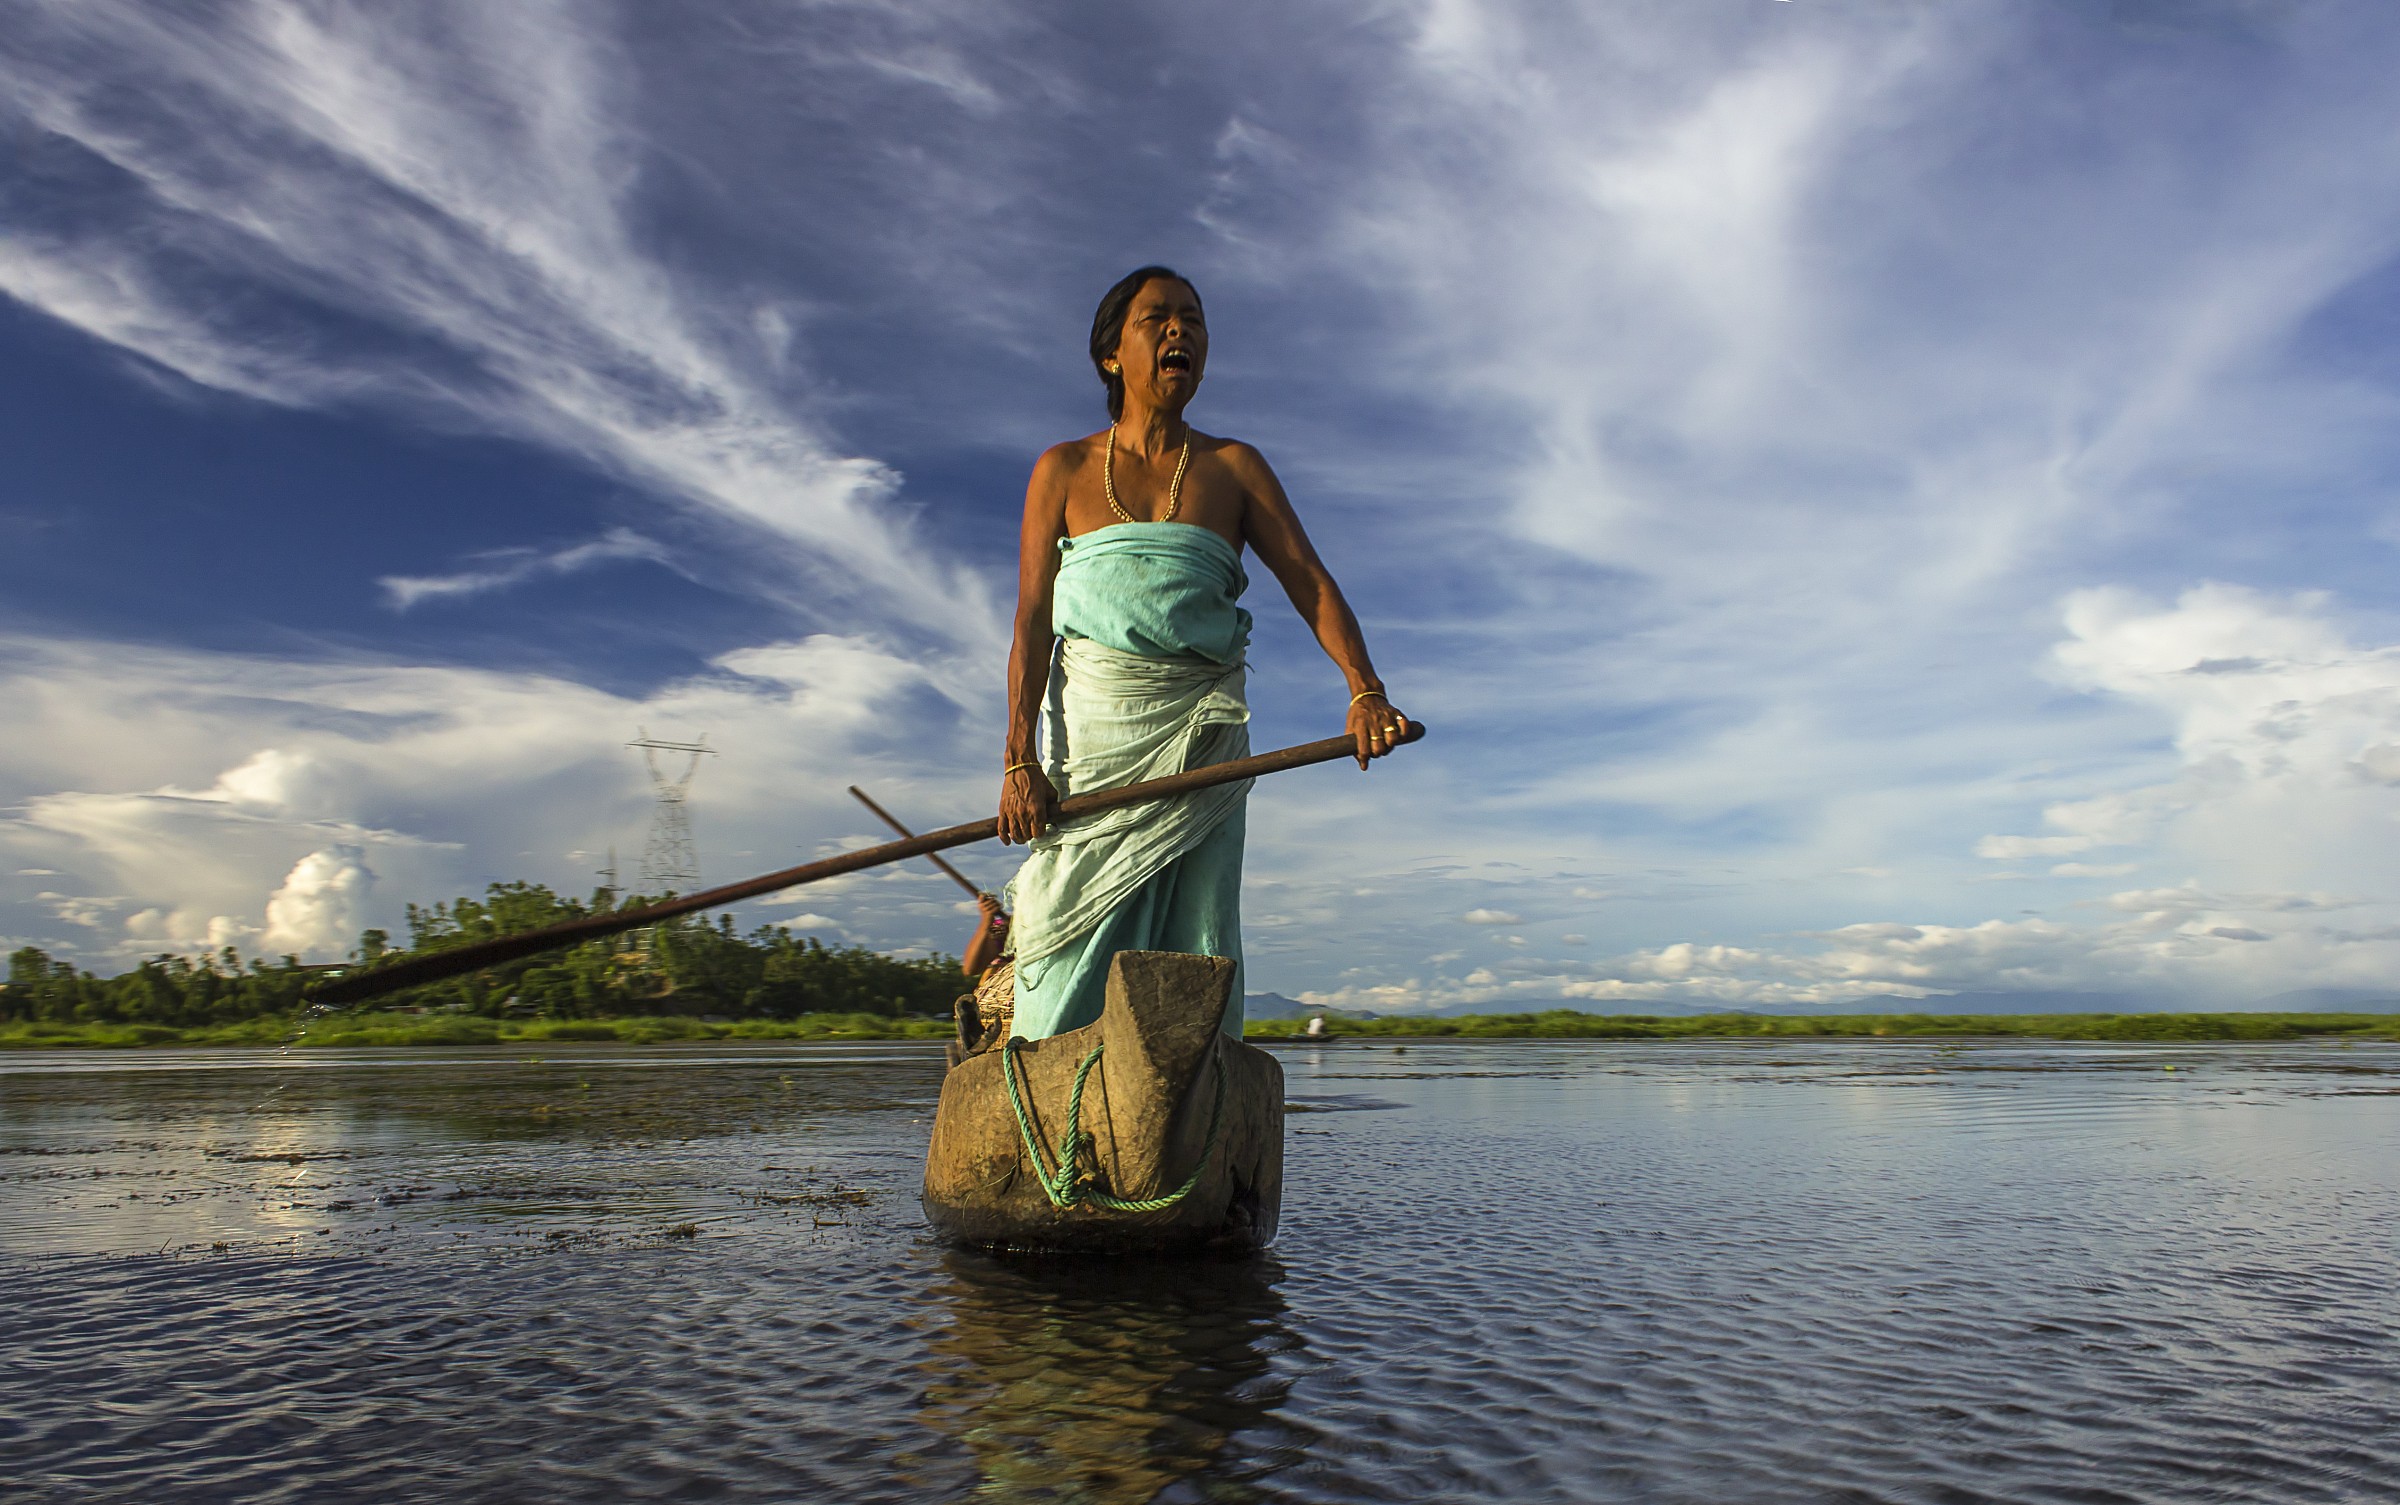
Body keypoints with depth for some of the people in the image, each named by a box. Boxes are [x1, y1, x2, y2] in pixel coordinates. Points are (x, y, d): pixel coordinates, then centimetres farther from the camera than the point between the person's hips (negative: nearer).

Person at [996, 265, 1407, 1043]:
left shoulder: (1234, 468, 11)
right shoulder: (1063, 470, 8)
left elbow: (1309, 580, 0)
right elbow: (1032, 620, 2)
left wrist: (1365, 689, -18)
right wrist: (1020, 761, -8)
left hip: (1200, 731, 1)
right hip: (1091, 721, -1)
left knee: (1196, 941, -2)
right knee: (1080, 935, -5)